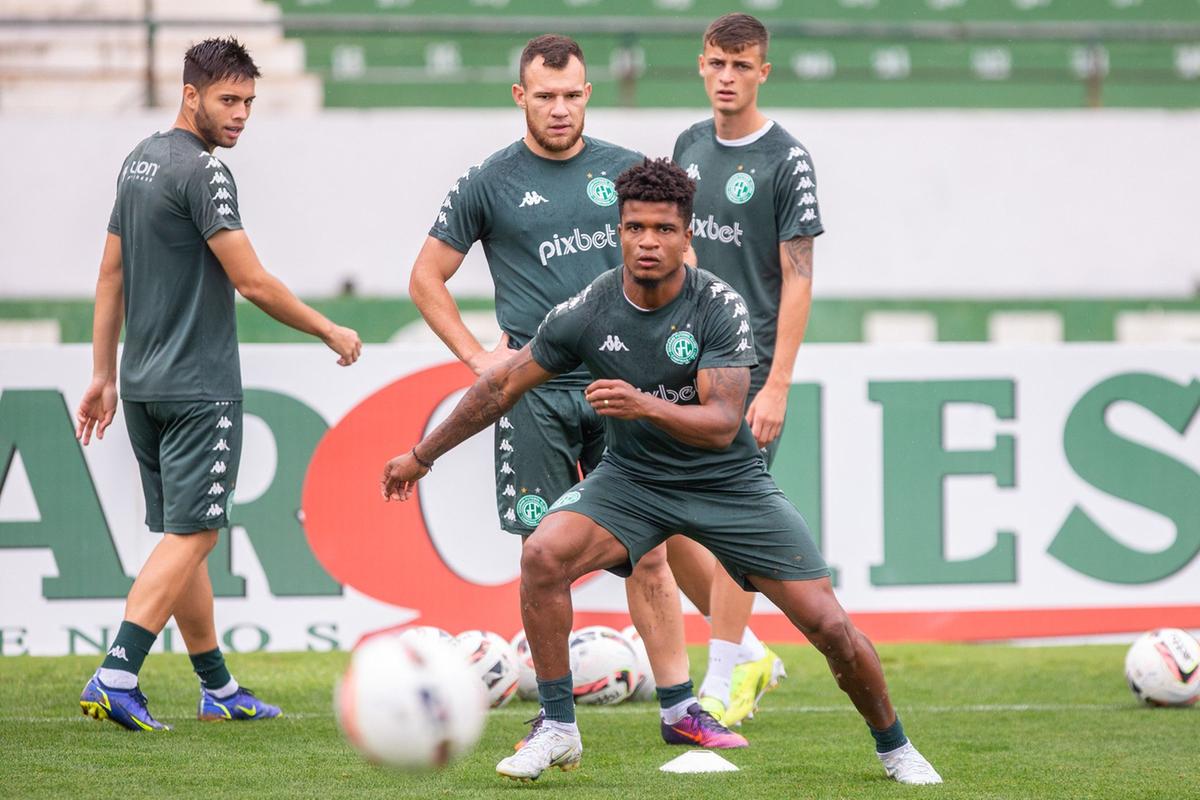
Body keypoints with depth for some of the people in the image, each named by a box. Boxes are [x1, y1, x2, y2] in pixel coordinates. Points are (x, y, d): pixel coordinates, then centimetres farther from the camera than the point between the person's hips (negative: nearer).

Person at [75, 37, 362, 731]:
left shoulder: (140, 162, 13)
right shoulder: (202, 172, -15)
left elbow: (111, 273, 17)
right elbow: (253, 284, -16)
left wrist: (103, 375, 21)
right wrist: (331, 333, -3)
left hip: (145, 385, 9)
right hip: (200, 387, -9)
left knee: (182, 534, 12)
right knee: (191, 533, -9)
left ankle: (219, 687, 19)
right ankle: (116, 678, -19)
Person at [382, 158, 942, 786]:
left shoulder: (719, 306, -19)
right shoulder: (588, 312, -13)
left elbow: (723, 423, -27)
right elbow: (503, 386, 0)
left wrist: (643, 406, -44)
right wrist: (422, 455, 7)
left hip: (728, 482, -2)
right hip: (631, 480, 2)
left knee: (828, 625, -8)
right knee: (543, 554, -26)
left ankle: (893, 747, 19)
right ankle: (558, 731, -12)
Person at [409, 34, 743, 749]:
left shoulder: (627, 172, 9)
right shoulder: (490, 184, 3)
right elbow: (427, 278, 10)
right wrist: (477, 356, 1)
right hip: (536, 393, -2)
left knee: (649, 553, -1)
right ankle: (553, 715, 7)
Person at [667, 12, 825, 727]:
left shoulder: (787, 160, -9)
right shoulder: (690, 146, 10)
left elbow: (798, 280, -11)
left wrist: (777, 386, -16)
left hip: (750, 362, -6)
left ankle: (723, 684, 4)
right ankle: (750, 653, 20)